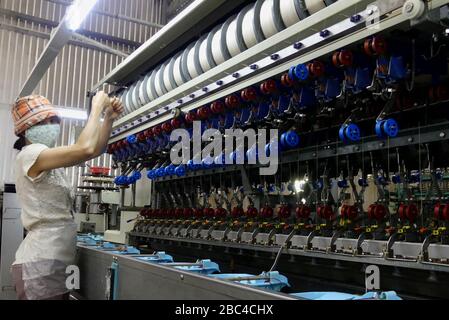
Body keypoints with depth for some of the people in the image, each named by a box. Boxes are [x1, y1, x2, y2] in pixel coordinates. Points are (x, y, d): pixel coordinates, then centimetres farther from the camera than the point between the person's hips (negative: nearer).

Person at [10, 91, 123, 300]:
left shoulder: (50, 159, 15)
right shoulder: (30, 155, -13)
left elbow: (97, 149, 15)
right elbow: (86, 148, -27)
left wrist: (109, 118, 0)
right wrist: (97, 107, -14)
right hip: (40, 264, -9)